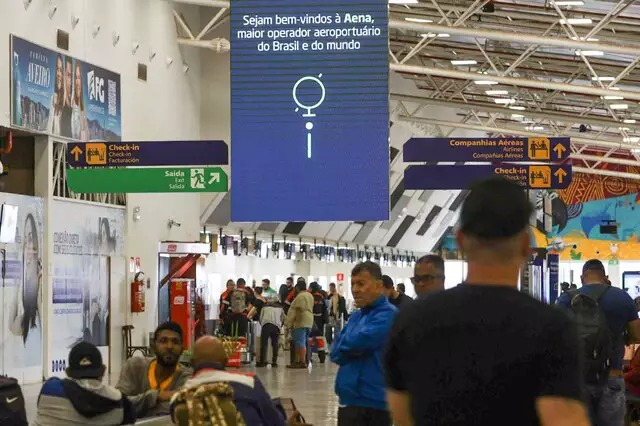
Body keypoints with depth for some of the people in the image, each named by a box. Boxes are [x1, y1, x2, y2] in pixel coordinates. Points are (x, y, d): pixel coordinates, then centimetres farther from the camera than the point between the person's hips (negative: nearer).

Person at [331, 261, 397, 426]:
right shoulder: (356, 316, 15)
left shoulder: (387, 314, -12)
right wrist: (351, 349, -10)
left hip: (372, 402, -8)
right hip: (348, 399, 8)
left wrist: (343, 347, 1)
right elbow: (335, 352, 10)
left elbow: (359, 342, -20)